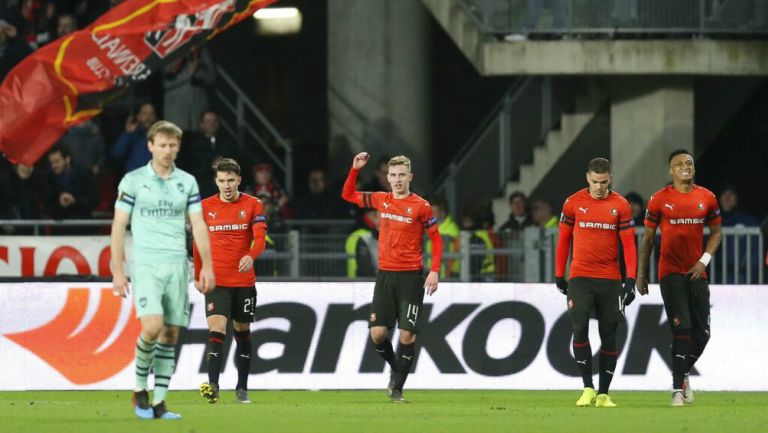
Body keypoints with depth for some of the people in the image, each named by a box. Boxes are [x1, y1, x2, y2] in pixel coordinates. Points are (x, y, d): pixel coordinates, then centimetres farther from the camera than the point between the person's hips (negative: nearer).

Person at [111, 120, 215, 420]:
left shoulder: (187, 182, 10)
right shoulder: (133, 181, 0)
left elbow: (198, 225, 11)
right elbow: (119, 226, 0)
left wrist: (207, 266, 2)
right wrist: (117, 271, -5)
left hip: (177, 265, 4)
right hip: (145, 263, -4)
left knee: (170, 334, 1)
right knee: (152, 326, -19)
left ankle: (159, 402, 5)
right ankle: (139, 387, 1)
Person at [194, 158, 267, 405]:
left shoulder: (253, 205, 0)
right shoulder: (206, 207, 3)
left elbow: (260, 237, -11)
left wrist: (251, 256, -32)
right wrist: (198, 277, 13)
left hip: (244, 280, 1)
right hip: (216, 281, -1)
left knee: (242, 333, 10)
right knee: (217, 329, -16)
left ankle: (242, 389, 19)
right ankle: (213, 385, -25)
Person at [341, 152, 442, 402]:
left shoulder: (421, 206, -4)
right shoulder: (381, 201, 7)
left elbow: (436, 239, 0)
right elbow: (348, 195, 21)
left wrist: (434, 271, -10)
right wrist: (355, 169, 8)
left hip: (411, 277, -4)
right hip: (385, 275, 4)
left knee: (407, 335, -7)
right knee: (377, 333, -4)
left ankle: (397, 387, 1)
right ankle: (396, 369, 23)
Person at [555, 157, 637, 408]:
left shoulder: (620, 206, 0)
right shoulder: (573, 203, 2)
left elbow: (628, 244, -1)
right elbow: (564, 240, 9)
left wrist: (631, 280, -8)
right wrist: (559, 275, 10)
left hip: (610, 280, 1)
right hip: (580, 278, -1)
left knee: (609, 336, 3)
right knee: (580, 329, -15)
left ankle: (604, 394, 10)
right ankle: (588, 388, -7)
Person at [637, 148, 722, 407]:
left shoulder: (707, 198, 5)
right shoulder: (659, 200, -2)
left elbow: (716, 232, 13)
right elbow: (647, 237, 4)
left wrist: (704, 260, -3)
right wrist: (641, 274, 3)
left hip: (697, 273, 3)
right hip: (671, 272, -3)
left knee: (701, 333, 4)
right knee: (681, 330, -12)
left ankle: (683, 374, 29)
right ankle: (678, 388, -6)